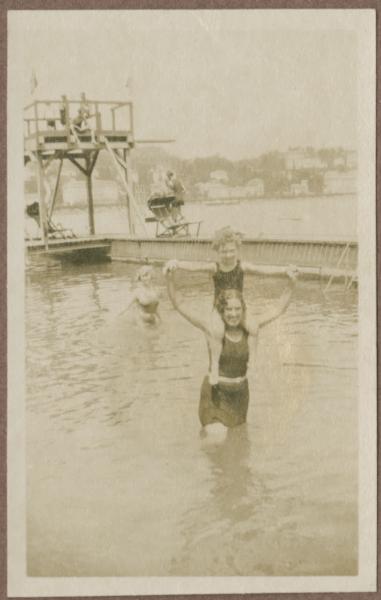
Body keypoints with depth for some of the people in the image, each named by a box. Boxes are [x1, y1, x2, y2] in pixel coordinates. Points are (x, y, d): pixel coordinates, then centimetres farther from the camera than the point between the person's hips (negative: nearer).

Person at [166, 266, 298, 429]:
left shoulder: (251, 327, -6)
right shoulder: (212, 329, -14)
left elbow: (279, 309, 4)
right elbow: (178, 306, -17)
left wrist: (292, 284, -6)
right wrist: (170, 279, -29)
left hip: (240, 392, 4)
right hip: (216, 392, -3)